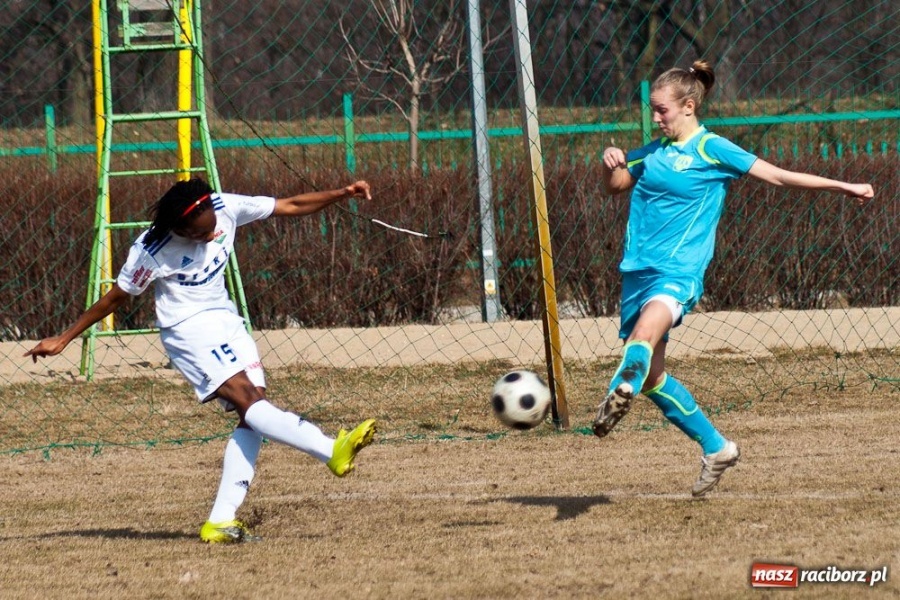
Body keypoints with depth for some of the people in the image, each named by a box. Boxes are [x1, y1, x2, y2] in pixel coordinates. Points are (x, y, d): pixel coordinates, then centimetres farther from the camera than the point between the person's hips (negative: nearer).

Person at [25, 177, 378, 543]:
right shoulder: (151, 251, -19)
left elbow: (290, 207, -1)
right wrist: (63, 340, -3)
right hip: (189, 331, -6)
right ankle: (332, 451, -40)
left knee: (252, 416, -8)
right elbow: (114, 299, -6)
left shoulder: (226, 209, -9)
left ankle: (221, 522, -12)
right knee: (247, 399, -25)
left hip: (227, 321, 6)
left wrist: (342, 194, -10)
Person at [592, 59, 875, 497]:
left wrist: (843, 187, 3)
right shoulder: (654, 151, 15)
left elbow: (776, 176, 4)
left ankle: (619, 394, -66)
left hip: (678, 272, -7)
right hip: (637, 269, 7)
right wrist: (612, 163, 6)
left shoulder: (711, 149, -1)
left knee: (645, 333, -36)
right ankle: (717, 449, 24)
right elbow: (615, 185, 30)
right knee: (652, 376, 8)